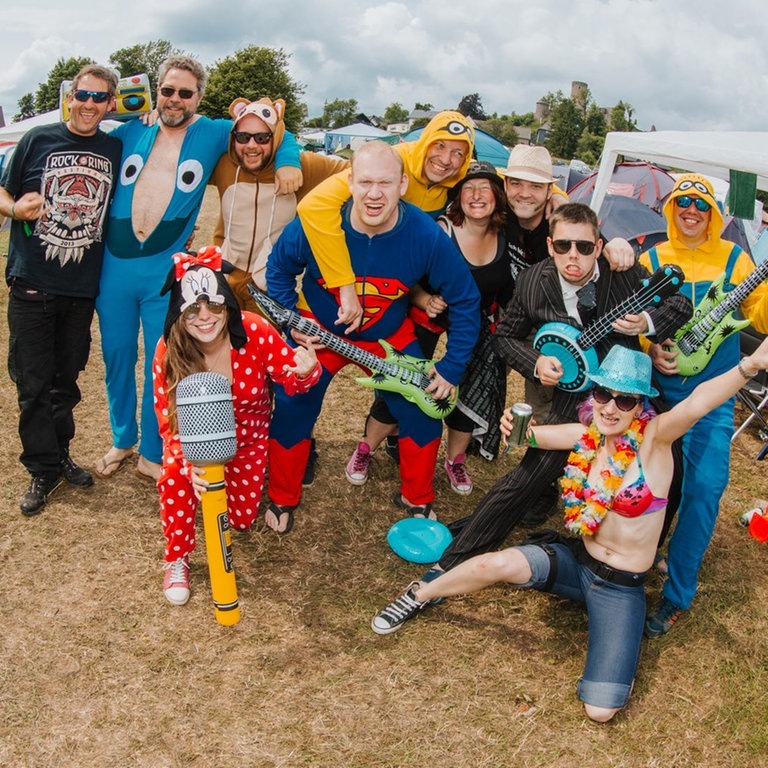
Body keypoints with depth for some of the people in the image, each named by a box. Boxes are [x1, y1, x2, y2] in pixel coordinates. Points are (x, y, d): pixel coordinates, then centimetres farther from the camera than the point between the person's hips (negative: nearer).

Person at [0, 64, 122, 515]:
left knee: (66, 378, 13)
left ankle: (60, 455, 29)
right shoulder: (39, 140, 0)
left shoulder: (116, 149, 6)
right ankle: (43, 468, 15)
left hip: (82, 288, 2)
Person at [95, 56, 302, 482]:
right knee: (117, 356, 12)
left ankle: (152, 453, 21)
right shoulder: (130, 132, 7)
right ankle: (122, 440, 33)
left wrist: (288, 160, -10)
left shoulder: (212, 134, 2)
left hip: (166, 270, -2)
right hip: (115, 266, 2)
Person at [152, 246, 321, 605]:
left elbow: (290, 378, -18)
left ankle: (232, 477, 44)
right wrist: (191, 464, -43)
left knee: (242, 520, 9)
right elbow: (169, 421, -24)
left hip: (248, 435, 1)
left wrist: (306, 371, -44)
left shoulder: (254, 331, -29)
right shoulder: (169, 351, -28)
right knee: (175, 475, -34)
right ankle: (177, 561, -7)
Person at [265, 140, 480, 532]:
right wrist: (292, 323, -13)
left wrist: (452, 368, -14)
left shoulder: (427, 235, -28)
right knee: (291, 409, -5)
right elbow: (279, 268, -6)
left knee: (424, 412, -1)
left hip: (389, 337, 1)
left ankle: (416, 498, 25)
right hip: (319, 331, -1)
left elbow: (464, 300, -14)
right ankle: (282, 499, 21)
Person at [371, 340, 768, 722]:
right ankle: (419, 596, 1)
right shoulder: (589, 434, -4)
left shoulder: (654, 438, -19)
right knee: (500, 564, -27)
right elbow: (532, 435, 4)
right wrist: (516, 426, -21)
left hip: (622, 588, -3)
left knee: (600, 710, -15)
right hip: (575, 560, 3)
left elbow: (695, 405, -38)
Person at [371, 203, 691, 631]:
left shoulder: (626, 274, -11)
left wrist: (647, 323, -20)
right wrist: (534, 363, -12)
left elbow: (683, 303, 1)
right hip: (573, 393, -2)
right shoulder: (533, 282, -7)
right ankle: (448, 567, -8)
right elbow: (505, 337, 7)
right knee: (529, 478, -13)